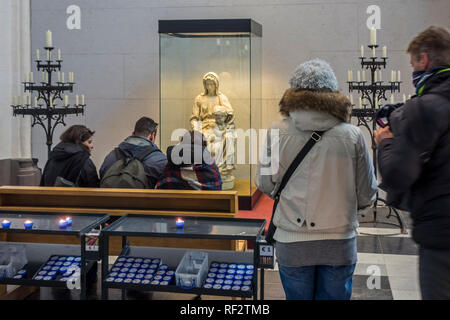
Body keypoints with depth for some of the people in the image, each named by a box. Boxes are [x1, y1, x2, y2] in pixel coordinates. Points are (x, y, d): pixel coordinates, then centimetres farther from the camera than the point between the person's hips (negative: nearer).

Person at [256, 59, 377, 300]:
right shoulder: (352, 136, -7)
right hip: (339, 243, 0)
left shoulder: (277, 133, -7)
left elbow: (265, 185, 3)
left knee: (297, 297, 16)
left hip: (292, 244, 0)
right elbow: (367, 196, -1)